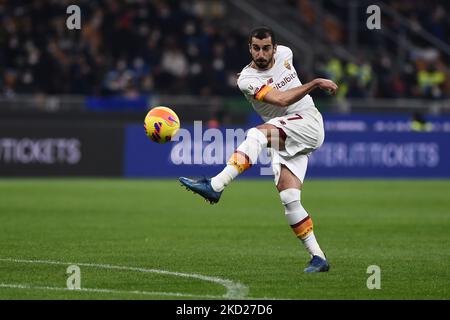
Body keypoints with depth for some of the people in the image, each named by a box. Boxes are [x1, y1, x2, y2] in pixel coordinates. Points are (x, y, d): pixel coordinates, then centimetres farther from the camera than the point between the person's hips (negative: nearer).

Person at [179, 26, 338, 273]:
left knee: (258, 133, -29)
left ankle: (215, 186, -37)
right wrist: (315, 83, -24)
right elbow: (281, 100, -22)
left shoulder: (284, 53, 3)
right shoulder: (247, 80, -9)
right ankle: (318, 258, -6)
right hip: (283, 141, 1)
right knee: (288, 199, -13)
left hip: (309, 124, -1)